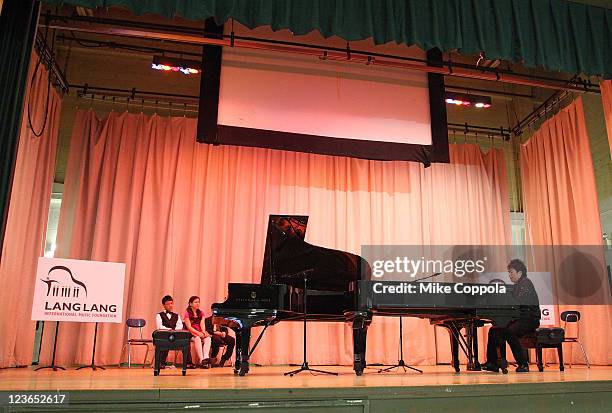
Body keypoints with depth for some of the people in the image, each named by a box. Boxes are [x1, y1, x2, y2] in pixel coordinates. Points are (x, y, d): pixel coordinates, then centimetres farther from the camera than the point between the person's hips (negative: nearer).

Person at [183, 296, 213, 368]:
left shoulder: (200, 313, 18)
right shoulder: (187, 313, 3)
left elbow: (202, 324, 6)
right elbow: (189, 327, -7)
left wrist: (203, 332, -15)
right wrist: (198, 333, -20)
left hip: (200, 333, 4)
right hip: (191, 333, -4)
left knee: (208, 338, -29)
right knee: (197, 339, -36)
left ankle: (206, 358, -44)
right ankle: (201, 360, -41)